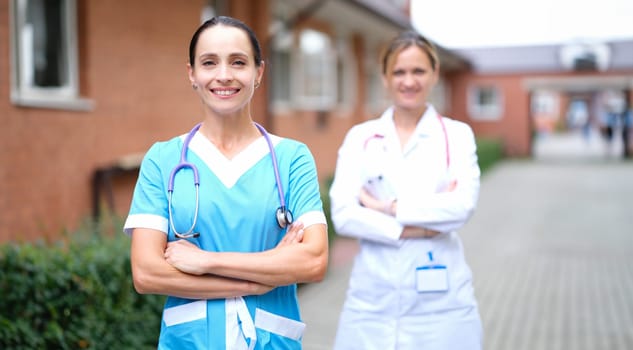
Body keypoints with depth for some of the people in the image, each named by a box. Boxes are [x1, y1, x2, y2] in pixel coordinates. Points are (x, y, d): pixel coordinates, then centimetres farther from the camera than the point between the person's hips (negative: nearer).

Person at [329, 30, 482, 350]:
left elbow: (462, 206, -13)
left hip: (441, 299, 0)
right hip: (373, 297, 1)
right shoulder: (359, 137, 4)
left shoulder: (457, 135, 3)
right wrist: (418, 227, -14)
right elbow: (343, 216, -7)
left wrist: (387, 207, -12)